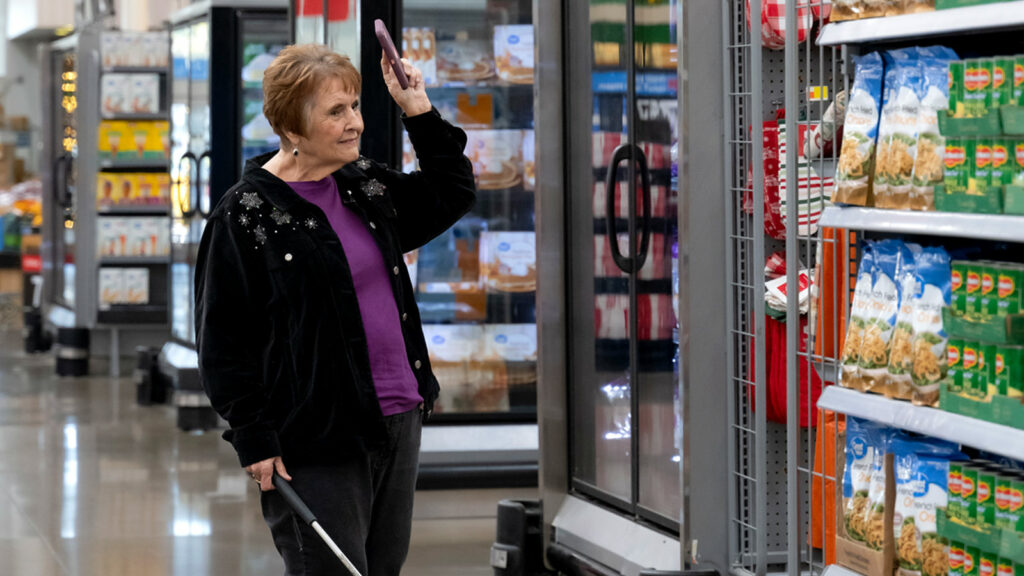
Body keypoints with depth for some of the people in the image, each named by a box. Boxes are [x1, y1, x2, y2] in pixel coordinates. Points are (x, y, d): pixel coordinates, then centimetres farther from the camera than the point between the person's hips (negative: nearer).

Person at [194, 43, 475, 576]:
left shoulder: (366, 186, 11)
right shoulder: (245, 216, -10)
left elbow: (453, 193, 25)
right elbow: (221, 341, -10)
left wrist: (420, 114, 12)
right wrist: (253, 439, -14)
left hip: (397, 421, 7)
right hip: (315, 442, -7)